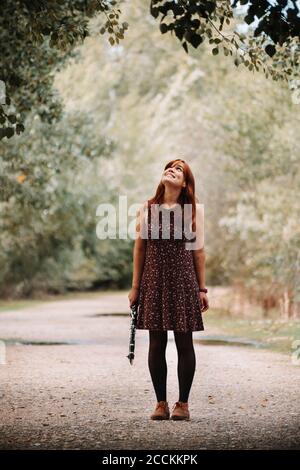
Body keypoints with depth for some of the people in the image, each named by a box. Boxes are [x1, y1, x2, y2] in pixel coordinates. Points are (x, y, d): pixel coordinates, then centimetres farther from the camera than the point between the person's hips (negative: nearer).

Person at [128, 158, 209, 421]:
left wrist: (202, 288, 1)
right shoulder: (146, 209, 5)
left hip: (183, 282, -1)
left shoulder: (193, 210, 3)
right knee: (157, 343, 3)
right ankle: (161, 402, 13)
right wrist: (135, 286, 6)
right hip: (154, 282, 1)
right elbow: (139, 248, 8)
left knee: (184, 343, 2)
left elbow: (199, 251, 4)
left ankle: (183, 403, 12)